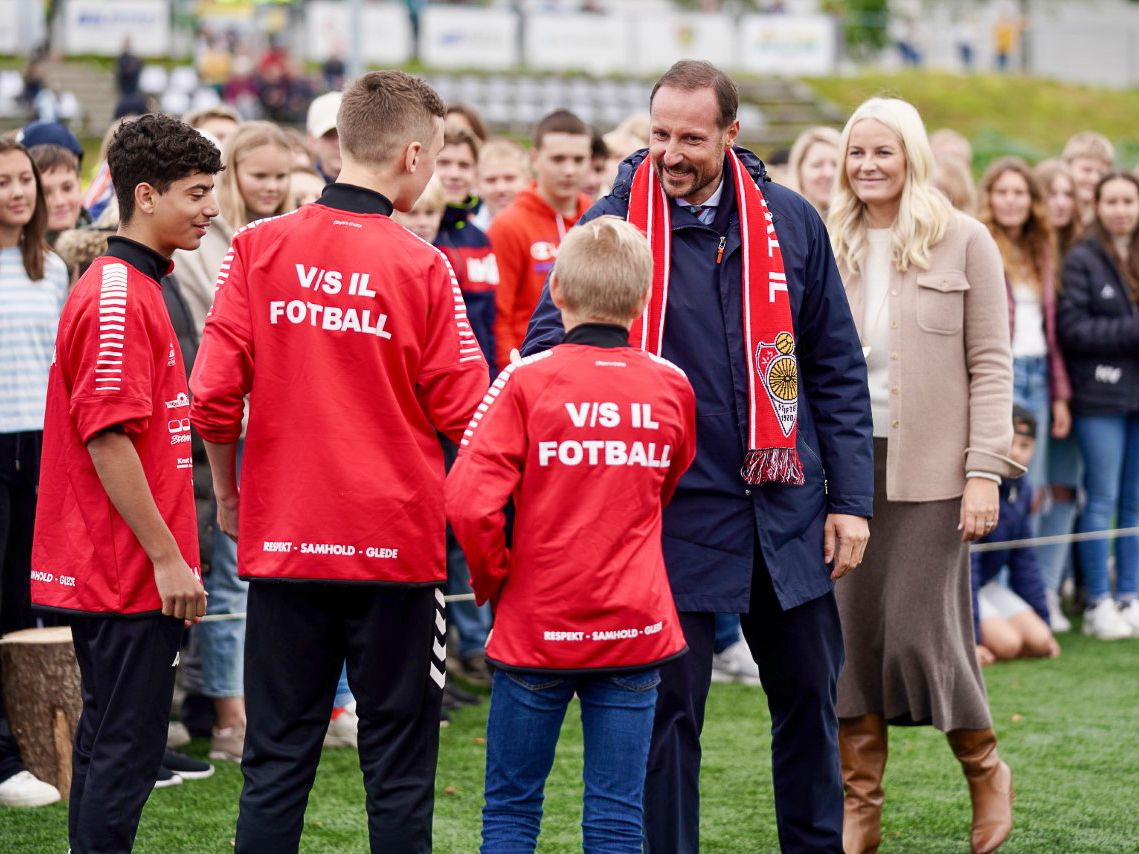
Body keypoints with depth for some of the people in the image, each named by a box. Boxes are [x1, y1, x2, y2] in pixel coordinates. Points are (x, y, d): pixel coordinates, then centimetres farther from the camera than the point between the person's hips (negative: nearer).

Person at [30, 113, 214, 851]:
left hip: (113, 571, 10)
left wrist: (171, 552, 20)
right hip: (131, 574, -10)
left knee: (108, 746, 15)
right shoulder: (117, 298, -16)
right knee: (126, 752, -6)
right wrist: (167, 557, -20)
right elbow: (107, 439, -21)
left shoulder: (137, 289, 16)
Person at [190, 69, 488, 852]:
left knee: (277, 758, 8)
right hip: (396, 539, -2)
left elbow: (213, 395, -5)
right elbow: (463, 413, -8)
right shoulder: (421, 266, -8)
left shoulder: (258, 248, -2)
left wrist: (230, 493, 12)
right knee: (398, 765, 7)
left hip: (283, 540, 2)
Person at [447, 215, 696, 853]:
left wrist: (494, 579, -2)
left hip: (536, 628, -2)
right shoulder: (671, 386, 1)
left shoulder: (527, 382, -10)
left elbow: (469, 501, -18)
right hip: (636, 630, 2)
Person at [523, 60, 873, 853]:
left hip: (785, 505, 3)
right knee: (670, 706, 1)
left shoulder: (790, 221, 2)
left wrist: (849, 497, 3)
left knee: (808, 691, 12)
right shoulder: (616, 222, -6)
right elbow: (547, 347, -5)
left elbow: (836, 366, 7)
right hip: (676, 510, -3)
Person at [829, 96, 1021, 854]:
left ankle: (985, 770, 20)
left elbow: (991, 364, -3)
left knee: (920, 630, -6)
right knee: (848, 635, 2)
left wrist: (986, 470, -11)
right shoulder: (830, 247, 8)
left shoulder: (963, 241, -2)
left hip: (929, 466, -3)